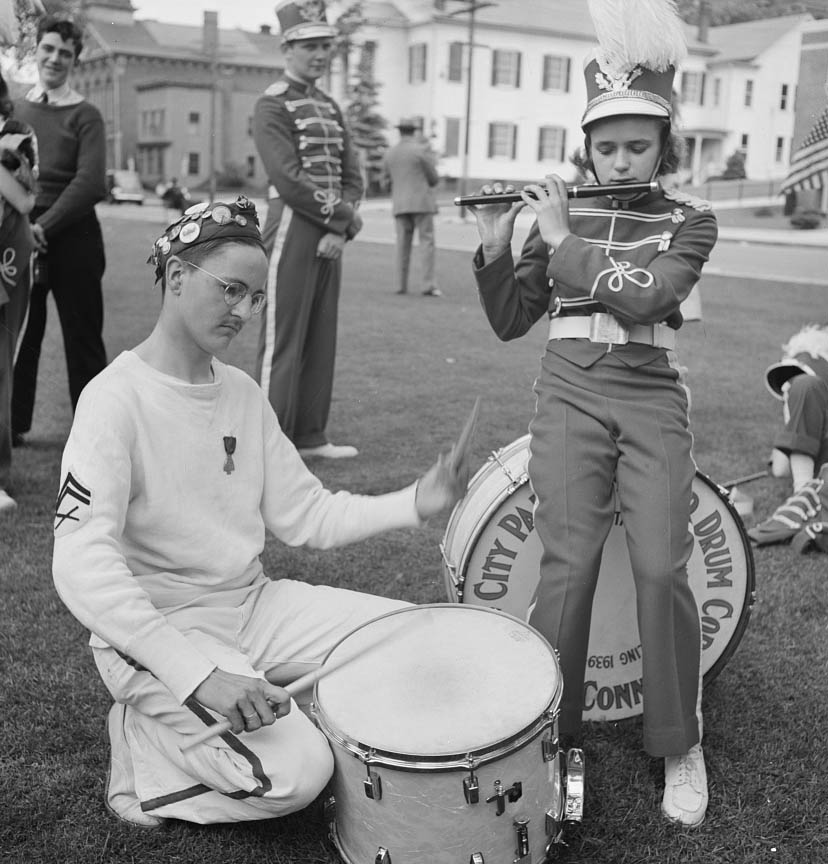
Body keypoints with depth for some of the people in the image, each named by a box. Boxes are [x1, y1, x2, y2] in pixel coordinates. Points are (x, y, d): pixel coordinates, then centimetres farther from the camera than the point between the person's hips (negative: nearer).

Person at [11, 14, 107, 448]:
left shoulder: (84, 116, -1)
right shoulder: (14, 109, 12)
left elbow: (90, 183, -11)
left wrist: (44, 226, -18)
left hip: (71, 237, -4)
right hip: (19, 236, 4)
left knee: (82, 337, 1)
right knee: (17, 335, 8)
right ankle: (14, 425, 20)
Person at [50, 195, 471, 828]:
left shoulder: (243, 392, 5)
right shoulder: (117, 399, -18)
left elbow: (302, 515, 4)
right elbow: (82, 566, -27)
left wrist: (413, 504, -11)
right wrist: (197, 673, -34)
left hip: (254, 604, 7)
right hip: (158, 632, -7)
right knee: (294, 773, -22)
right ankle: (143, 747, 3)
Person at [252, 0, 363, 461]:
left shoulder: (331, 107, 16)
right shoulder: (273, 105, -7)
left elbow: (352, 175, 9)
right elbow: (289, 180, -18)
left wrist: (340, 227, -7)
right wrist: (344, 215, -13)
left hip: (331, 232, 8)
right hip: (293, 228, -8)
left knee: (322, 338, 10)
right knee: (283, 340, -5)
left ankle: (310, 436, 18)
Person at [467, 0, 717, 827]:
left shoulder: (690, 220, 2)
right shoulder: (558, 213, 8)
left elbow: (640, 297, -16)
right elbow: (510, 321, 8)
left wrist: (563, 238, -9)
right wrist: (494, 245, -7)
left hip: (651, 399, -1)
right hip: (569, 394, 1)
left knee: (661, 567, -9)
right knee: (568, 563, -6)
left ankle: (679, 745, 10)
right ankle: (546, 729, 11)